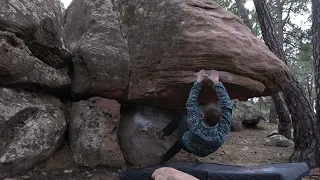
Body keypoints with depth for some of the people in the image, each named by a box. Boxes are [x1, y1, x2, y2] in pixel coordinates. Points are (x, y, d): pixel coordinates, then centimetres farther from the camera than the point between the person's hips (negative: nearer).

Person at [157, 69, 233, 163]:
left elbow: (191, 103, -30)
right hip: (203, 154, 3)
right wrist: (216, 82, -31)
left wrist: (198, 81, -23)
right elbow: (227, 106, -35)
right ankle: (165, 158, 46)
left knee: (182, 115, 15)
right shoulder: (222, 133, -41)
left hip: (188, 147, -2)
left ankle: (163, 133, 27)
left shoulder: (195, 125, -45)